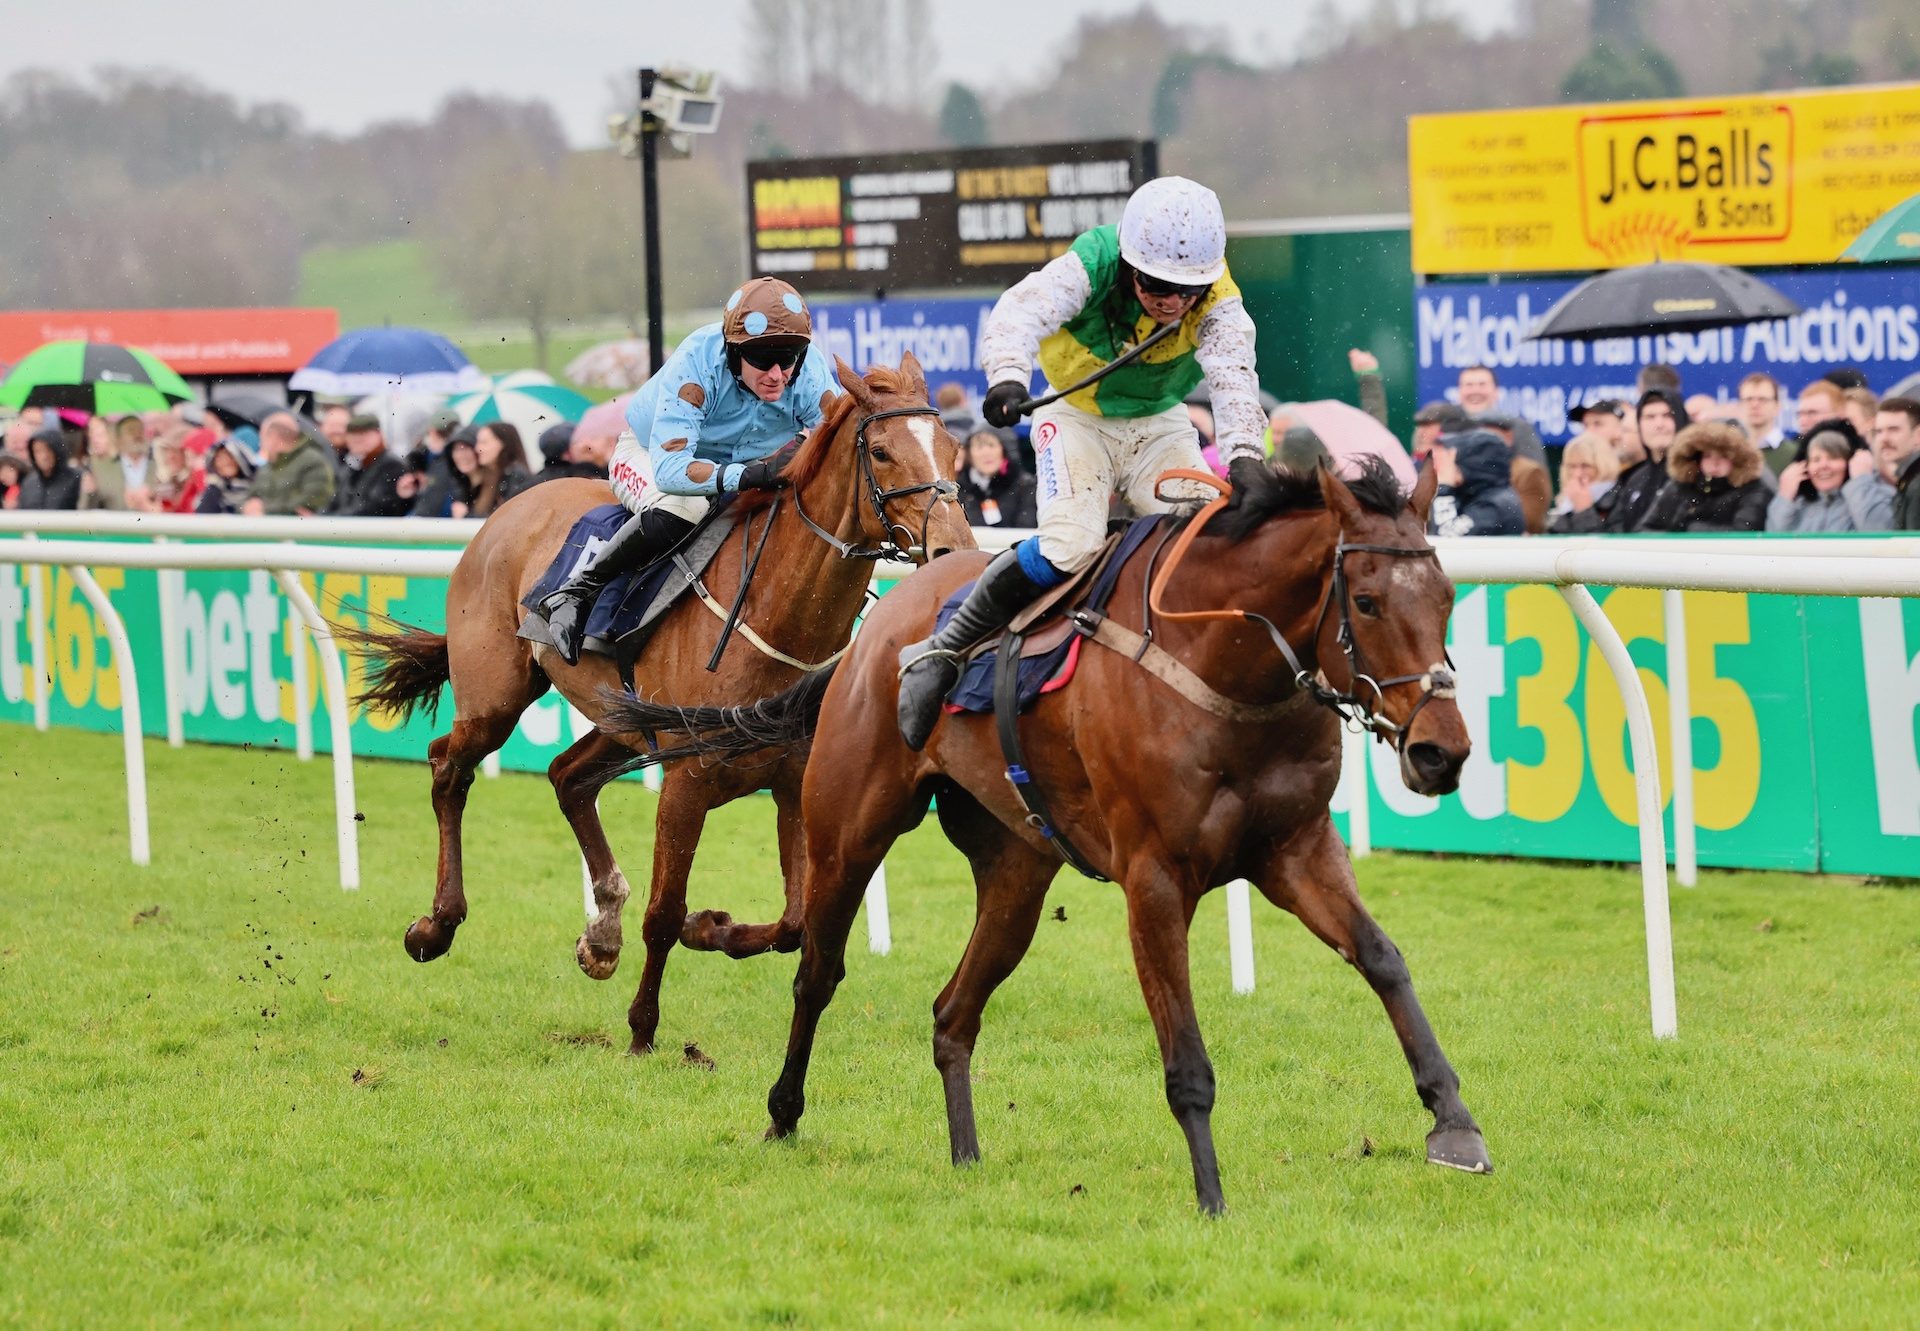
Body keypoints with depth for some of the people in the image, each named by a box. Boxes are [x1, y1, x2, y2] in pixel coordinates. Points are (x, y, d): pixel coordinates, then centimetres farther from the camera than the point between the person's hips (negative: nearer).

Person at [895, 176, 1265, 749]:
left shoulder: (1218, 303, -20)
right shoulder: (1092, 267, -25)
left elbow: (1233, 376, -37)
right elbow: (1023, 309, -42)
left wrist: (1244, 454, -57)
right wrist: (1008, 374, -65)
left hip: (1159, 426, 3)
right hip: (1078, 417, -3)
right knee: (1068, 548, -26)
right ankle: (940, 653, -13)